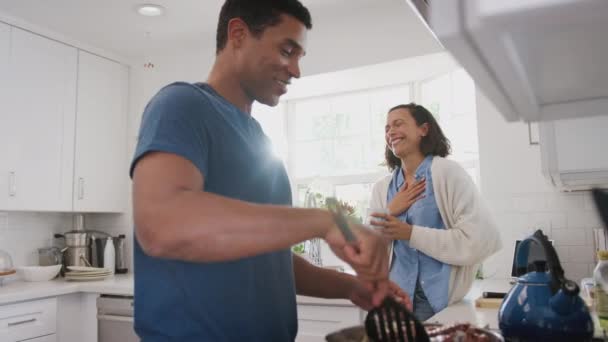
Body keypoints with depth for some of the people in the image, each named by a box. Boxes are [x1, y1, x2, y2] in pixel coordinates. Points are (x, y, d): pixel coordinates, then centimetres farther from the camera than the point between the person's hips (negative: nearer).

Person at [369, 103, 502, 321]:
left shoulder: (448, 172, -9)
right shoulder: (381, 188, 6)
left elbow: (479, 239, -17)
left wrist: (410, 233, -18)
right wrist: (388, 213, -9)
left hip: (442, 300, -4)